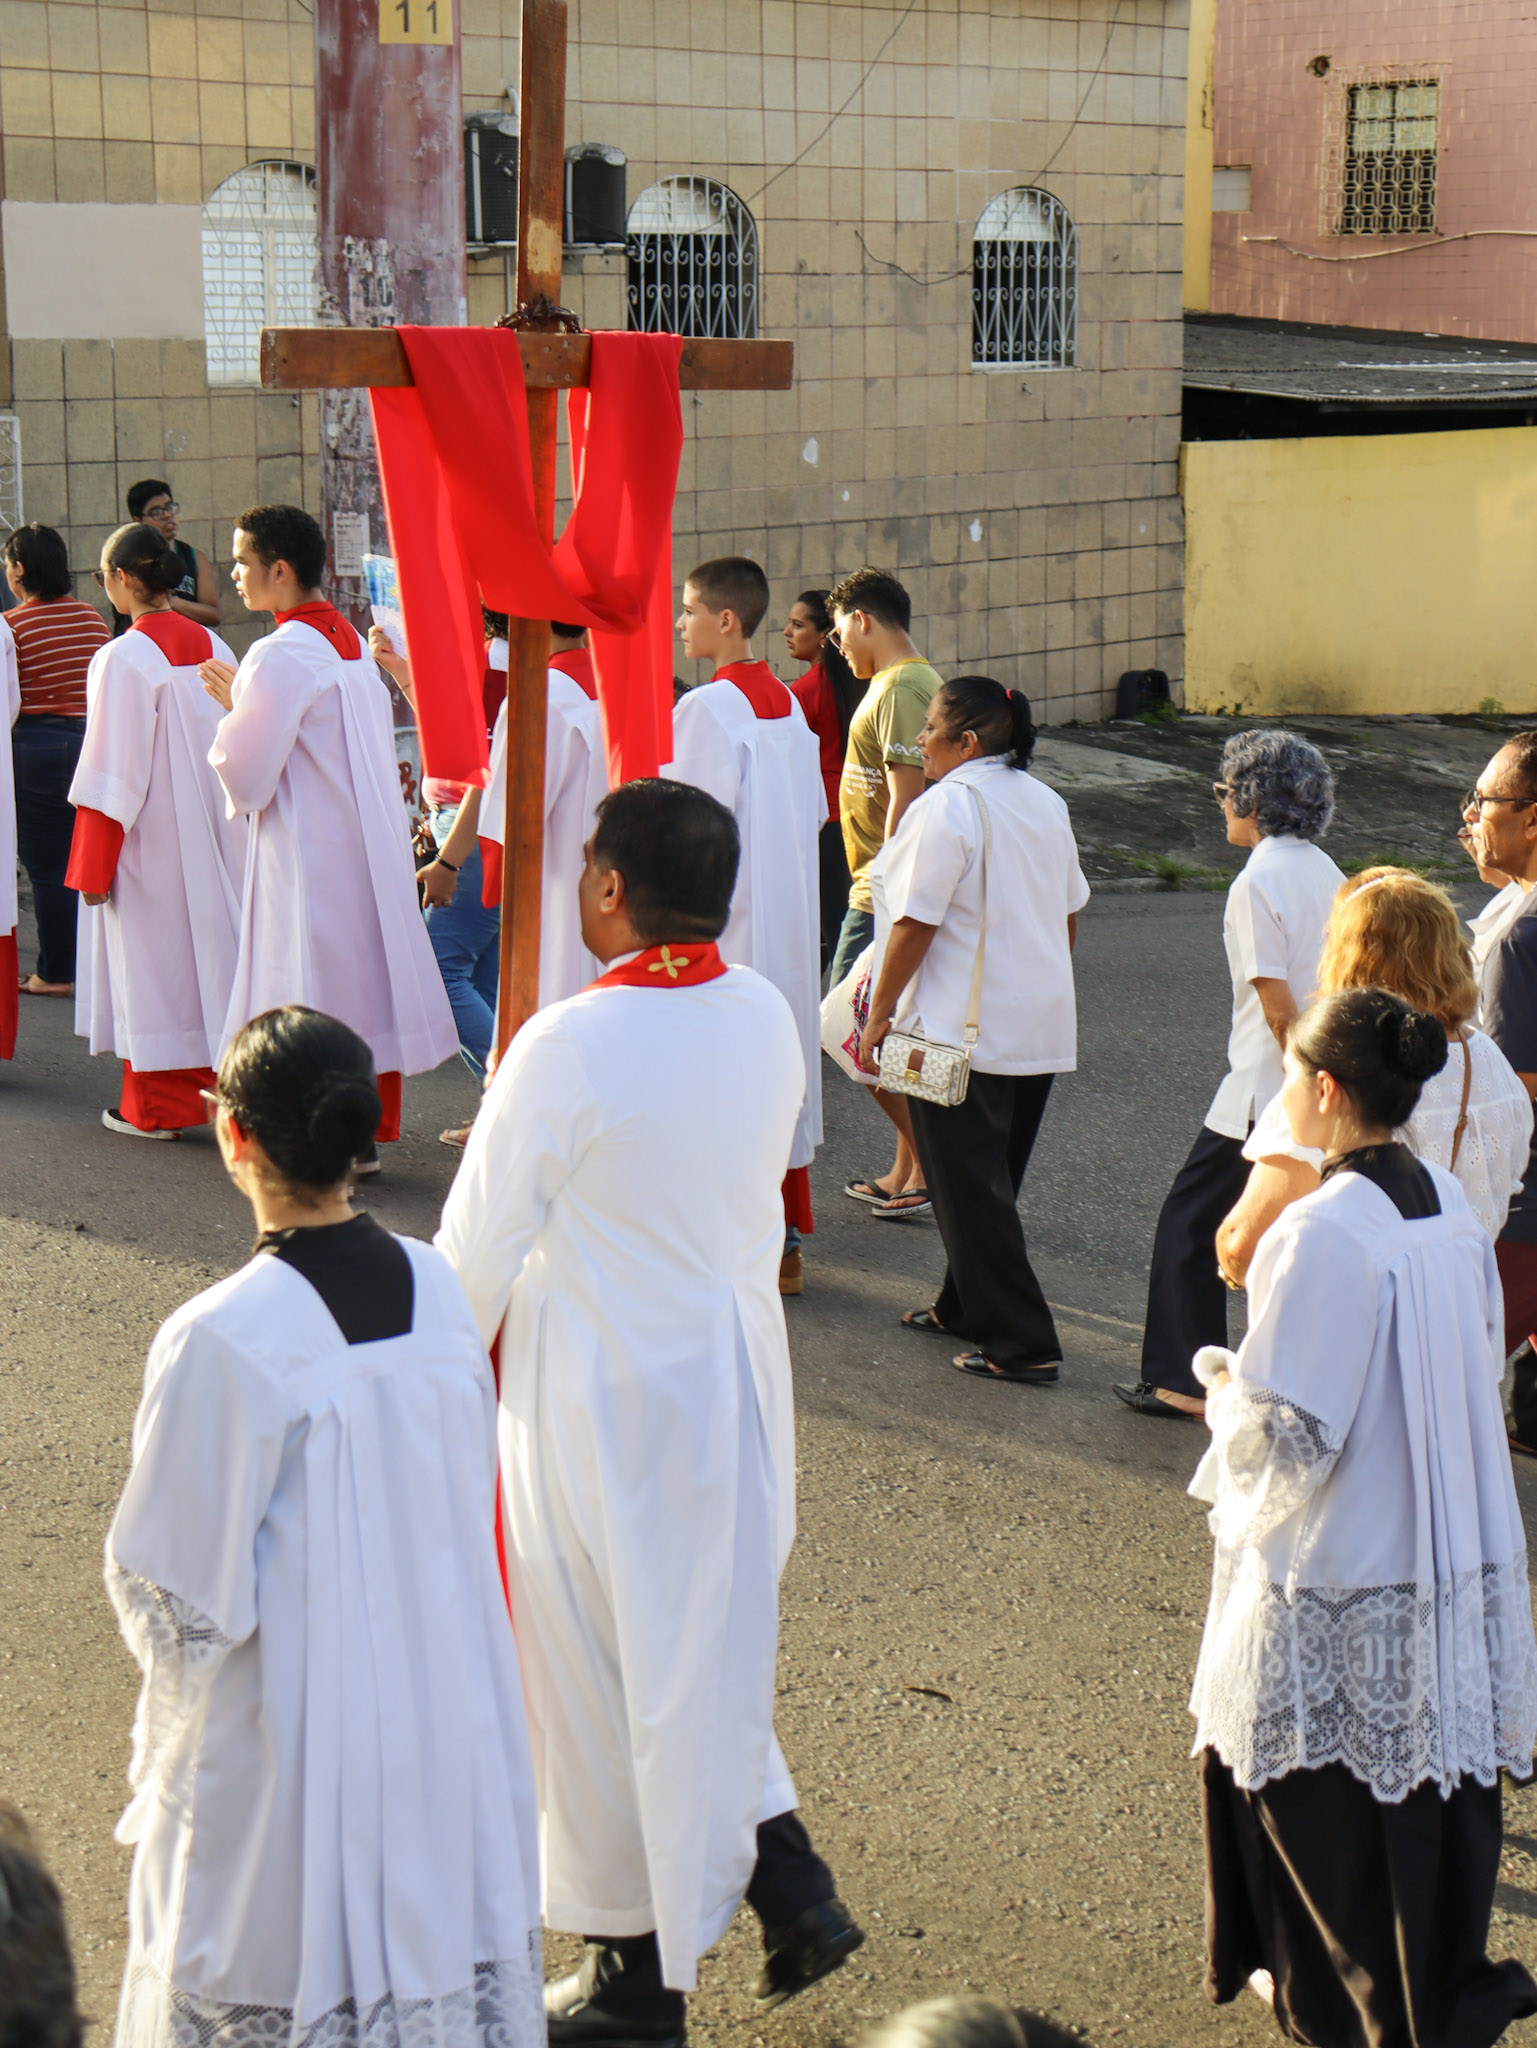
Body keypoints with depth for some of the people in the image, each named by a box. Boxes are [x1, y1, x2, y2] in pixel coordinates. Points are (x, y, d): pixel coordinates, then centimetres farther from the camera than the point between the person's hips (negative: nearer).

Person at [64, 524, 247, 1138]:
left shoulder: (123, 659, -17)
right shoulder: (213, 646, 2)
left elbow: (113, 770, -16)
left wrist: (92, 866, -10)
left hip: (150, 838, -6)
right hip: (214, 834, 6)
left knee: (150, 956, 3)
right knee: (208, 943, 12)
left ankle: (157, 1109, 10)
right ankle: (217, 1084, 19)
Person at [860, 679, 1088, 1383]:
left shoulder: (945, 808, -17)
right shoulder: (1044, 803, 9)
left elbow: (916, 925, -18)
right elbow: (1068, 913, 16)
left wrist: (878, 1015, -11)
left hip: (963, 1029, -8)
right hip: (1041, 1029, 9)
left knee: (968, 1186, -1)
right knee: (992, 1178, 19)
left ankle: (1021, 1342, 0)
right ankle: (965, 1307, 32)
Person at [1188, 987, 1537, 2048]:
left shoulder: (1321, 1234, -24)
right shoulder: (1451, 1205, 0)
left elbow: (1286, 1441, -24)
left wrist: (1227, 1389, -3)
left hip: (1338, 1589, -7)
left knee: (1325, 1812, 12)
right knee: (1434, 1776, 19)